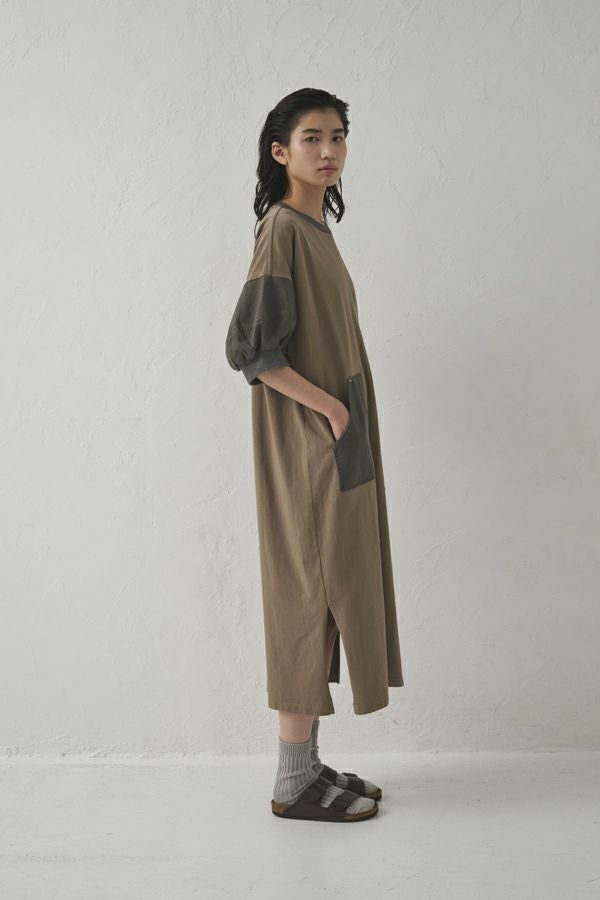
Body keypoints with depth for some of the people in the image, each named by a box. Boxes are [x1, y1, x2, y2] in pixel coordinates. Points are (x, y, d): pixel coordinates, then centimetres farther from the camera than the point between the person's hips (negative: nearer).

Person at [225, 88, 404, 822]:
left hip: (333, 447, 9)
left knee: (328, 595, 11)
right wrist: (328, 406, -17)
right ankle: (294, 782, 8)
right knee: (310, 594, -4)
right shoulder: (282, 228, -12)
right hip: (306, 446, -9)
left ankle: (308, 764, 21)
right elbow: (250, 348, -21)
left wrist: (341, 412, 13)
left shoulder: (313, 228, 16)